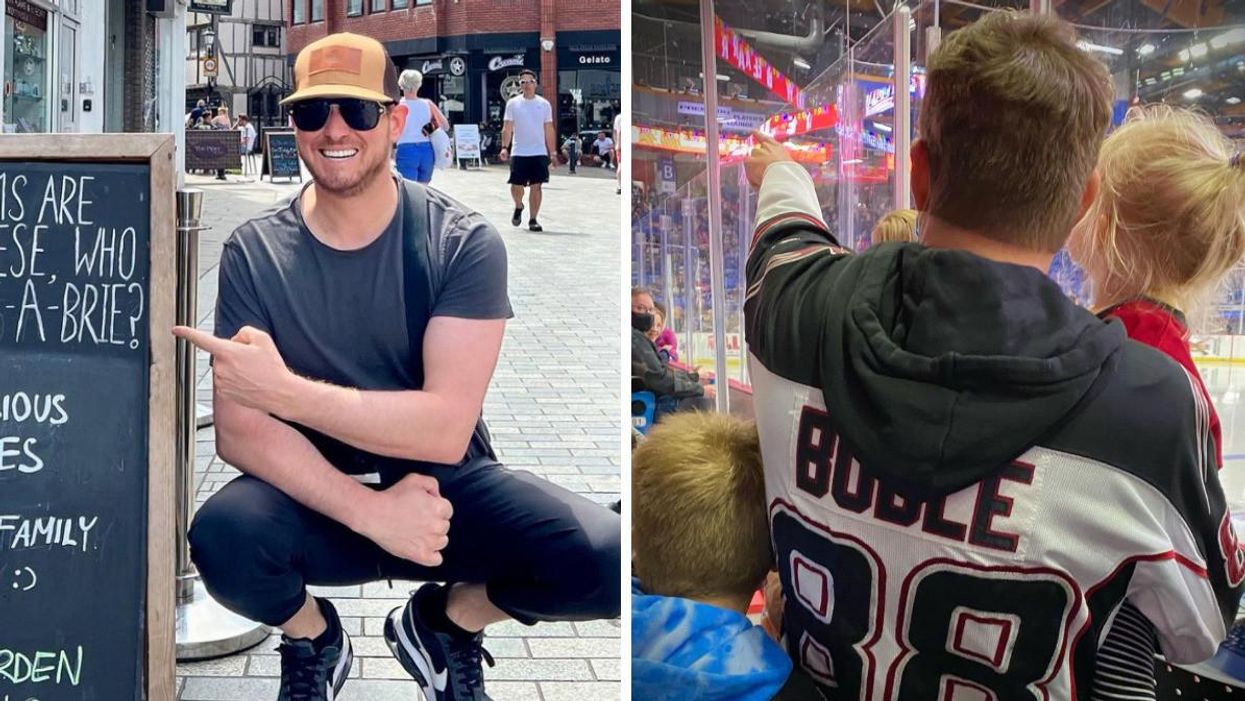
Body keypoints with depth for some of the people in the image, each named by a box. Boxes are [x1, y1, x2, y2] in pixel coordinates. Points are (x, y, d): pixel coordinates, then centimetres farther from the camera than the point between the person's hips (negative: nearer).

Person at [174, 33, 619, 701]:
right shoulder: (254, 251, -6)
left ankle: (447, 620, 8)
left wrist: (283, 390, -26)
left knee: (608, 559, -26)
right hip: (319, 498, 1)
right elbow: (237, 428, -14)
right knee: (224, 537, -33)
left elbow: (446, 428, -19)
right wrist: (369, 509, -27)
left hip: (445, 492, 0)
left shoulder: (463, 242, -10)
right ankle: (312, 639, 5)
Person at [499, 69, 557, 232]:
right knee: (516, 186, -2)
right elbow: (507, 128, 3)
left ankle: (533, 220, 5)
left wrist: (553, 153, 5)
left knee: (536, 186, -4)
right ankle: (518, 207, 29)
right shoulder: (512, 103, 3)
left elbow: (549, 131, 9)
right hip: (518, 153, 0)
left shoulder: (544, 104, 6)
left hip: (539, 153, 1)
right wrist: (504, 147, -11)